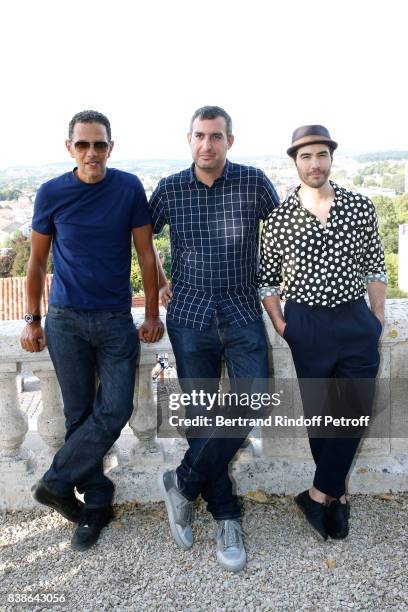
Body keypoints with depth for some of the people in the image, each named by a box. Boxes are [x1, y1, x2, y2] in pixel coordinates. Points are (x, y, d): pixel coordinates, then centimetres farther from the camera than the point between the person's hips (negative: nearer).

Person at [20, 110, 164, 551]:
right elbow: (36, 262, 7)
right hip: (65, 320, 0)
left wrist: (152, 313, 1)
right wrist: (32, 320, 5)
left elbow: (146, 253, 2)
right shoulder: (50, 194, -1)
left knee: (115, 410, -5)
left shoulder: (129, 188, -2)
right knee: (80, 414, 6)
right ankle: (96, 502, 22)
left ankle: (55, 484, 14)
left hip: (116, 320, 0)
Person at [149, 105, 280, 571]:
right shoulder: (169, 189, 3)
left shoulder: (253, 182, 0)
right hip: (190, 315, 1)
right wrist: (158, 284, 10)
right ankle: (226, 517, 18)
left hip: (243, 313, 0)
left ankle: (182, 484, 5)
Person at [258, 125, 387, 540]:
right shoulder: (280, 218, -2)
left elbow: (375, 267, 6)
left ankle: (319, 494, 23)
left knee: (355, 410, 5)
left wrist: (377, 319, 2)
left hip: (356, 322, 2)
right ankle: (336, 491, 28)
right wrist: (280, 326, -3)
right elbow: (267, 278, 4)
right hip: (306, 324, -2)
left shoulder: (360, 207, 1)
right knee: (318, 412, 8)